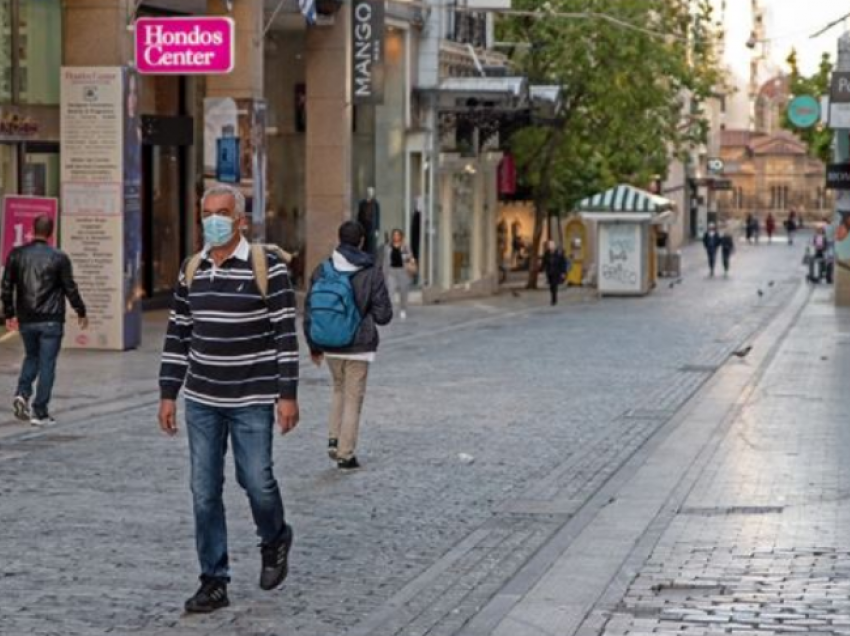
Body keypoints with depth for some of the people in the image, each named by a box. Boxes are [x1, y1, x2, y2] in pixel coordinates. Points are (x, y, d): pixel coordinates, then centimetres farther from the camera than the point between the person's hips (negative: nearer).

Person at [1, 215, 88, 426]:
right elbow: (70, 288, -3)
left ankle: (22, 393, 0)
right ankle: (40, 413, 1)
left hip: (26, 320, 3)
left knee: (31, 357, 22)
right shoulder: (59, 258, -8)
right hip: (51, 320, -3)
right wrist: (81, 312, 11)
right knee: (47, 364, 2)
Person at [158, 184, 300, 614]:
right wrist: (168, 394, 8)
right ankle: (214, 582, 11)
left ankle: (275, 541, 29)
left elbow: (286, 333, -8)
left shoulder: (267, 267, -8)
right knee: (205, 492, 3)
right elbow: (177, 335, 12)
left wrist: (287, 394, -12)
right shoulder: (192, 270, 7)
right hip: (202, 401, 4)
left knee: (256, 481, -3)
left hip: (252, 400, -4)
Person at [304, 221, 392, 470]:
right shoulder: (371, 273, -10)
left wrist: (314, 345, 13)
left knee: (339, 390, 25)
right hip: (359, 347, -3)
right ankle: (345, 454, 8)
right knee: (353, 399, 6)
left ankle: (334, 440, 16)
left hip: (330, 347, 3)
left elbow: (309, 311, 2)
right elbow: (383, 315, -9)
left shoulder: (322, 271, -2)